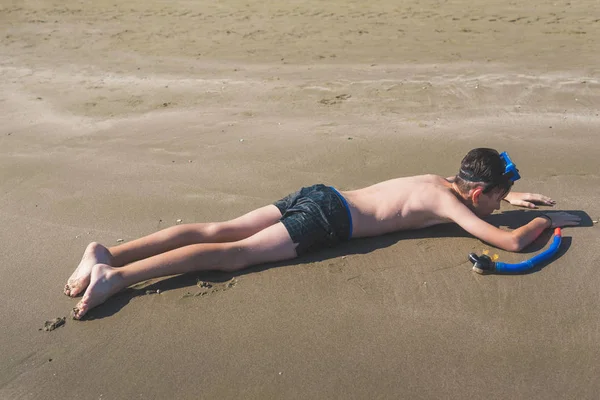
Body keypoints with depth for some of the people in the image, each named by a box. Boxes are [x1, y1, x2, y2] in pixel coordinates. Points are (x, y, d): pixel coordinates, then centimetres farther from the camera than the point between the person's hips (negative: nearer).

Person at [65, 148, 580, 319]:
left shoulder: (439, 179, 24)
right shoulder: (451, 203, 0)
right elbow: (513, 241, -2)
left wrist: (512, 197, 46)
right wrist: (549, 220, 18)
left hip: (318, 195, 7)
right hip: (326, 220, -7)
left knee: (220, 230, -2)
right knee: (233, 254, -15)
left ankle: (109, 252, -3)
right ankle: (117, 275, -20)